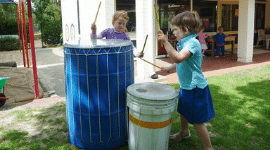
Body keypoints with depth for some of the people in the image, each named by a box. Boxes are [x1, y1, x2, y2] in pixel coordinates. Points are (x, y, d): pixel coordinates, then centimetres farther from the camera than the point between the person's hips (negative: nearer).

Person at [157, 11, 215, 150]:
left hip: (195, 88, -10)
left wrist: (165, 42, -36)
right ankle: (184, 132, 54)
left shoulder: (192, 42, -23)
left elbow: (178, 58, -39)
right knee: (183, 111, 28)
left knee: (197, 121, -2)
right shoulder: (184, 42, 8)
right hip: (186, 86, 10)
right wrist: (169, 68, 15)